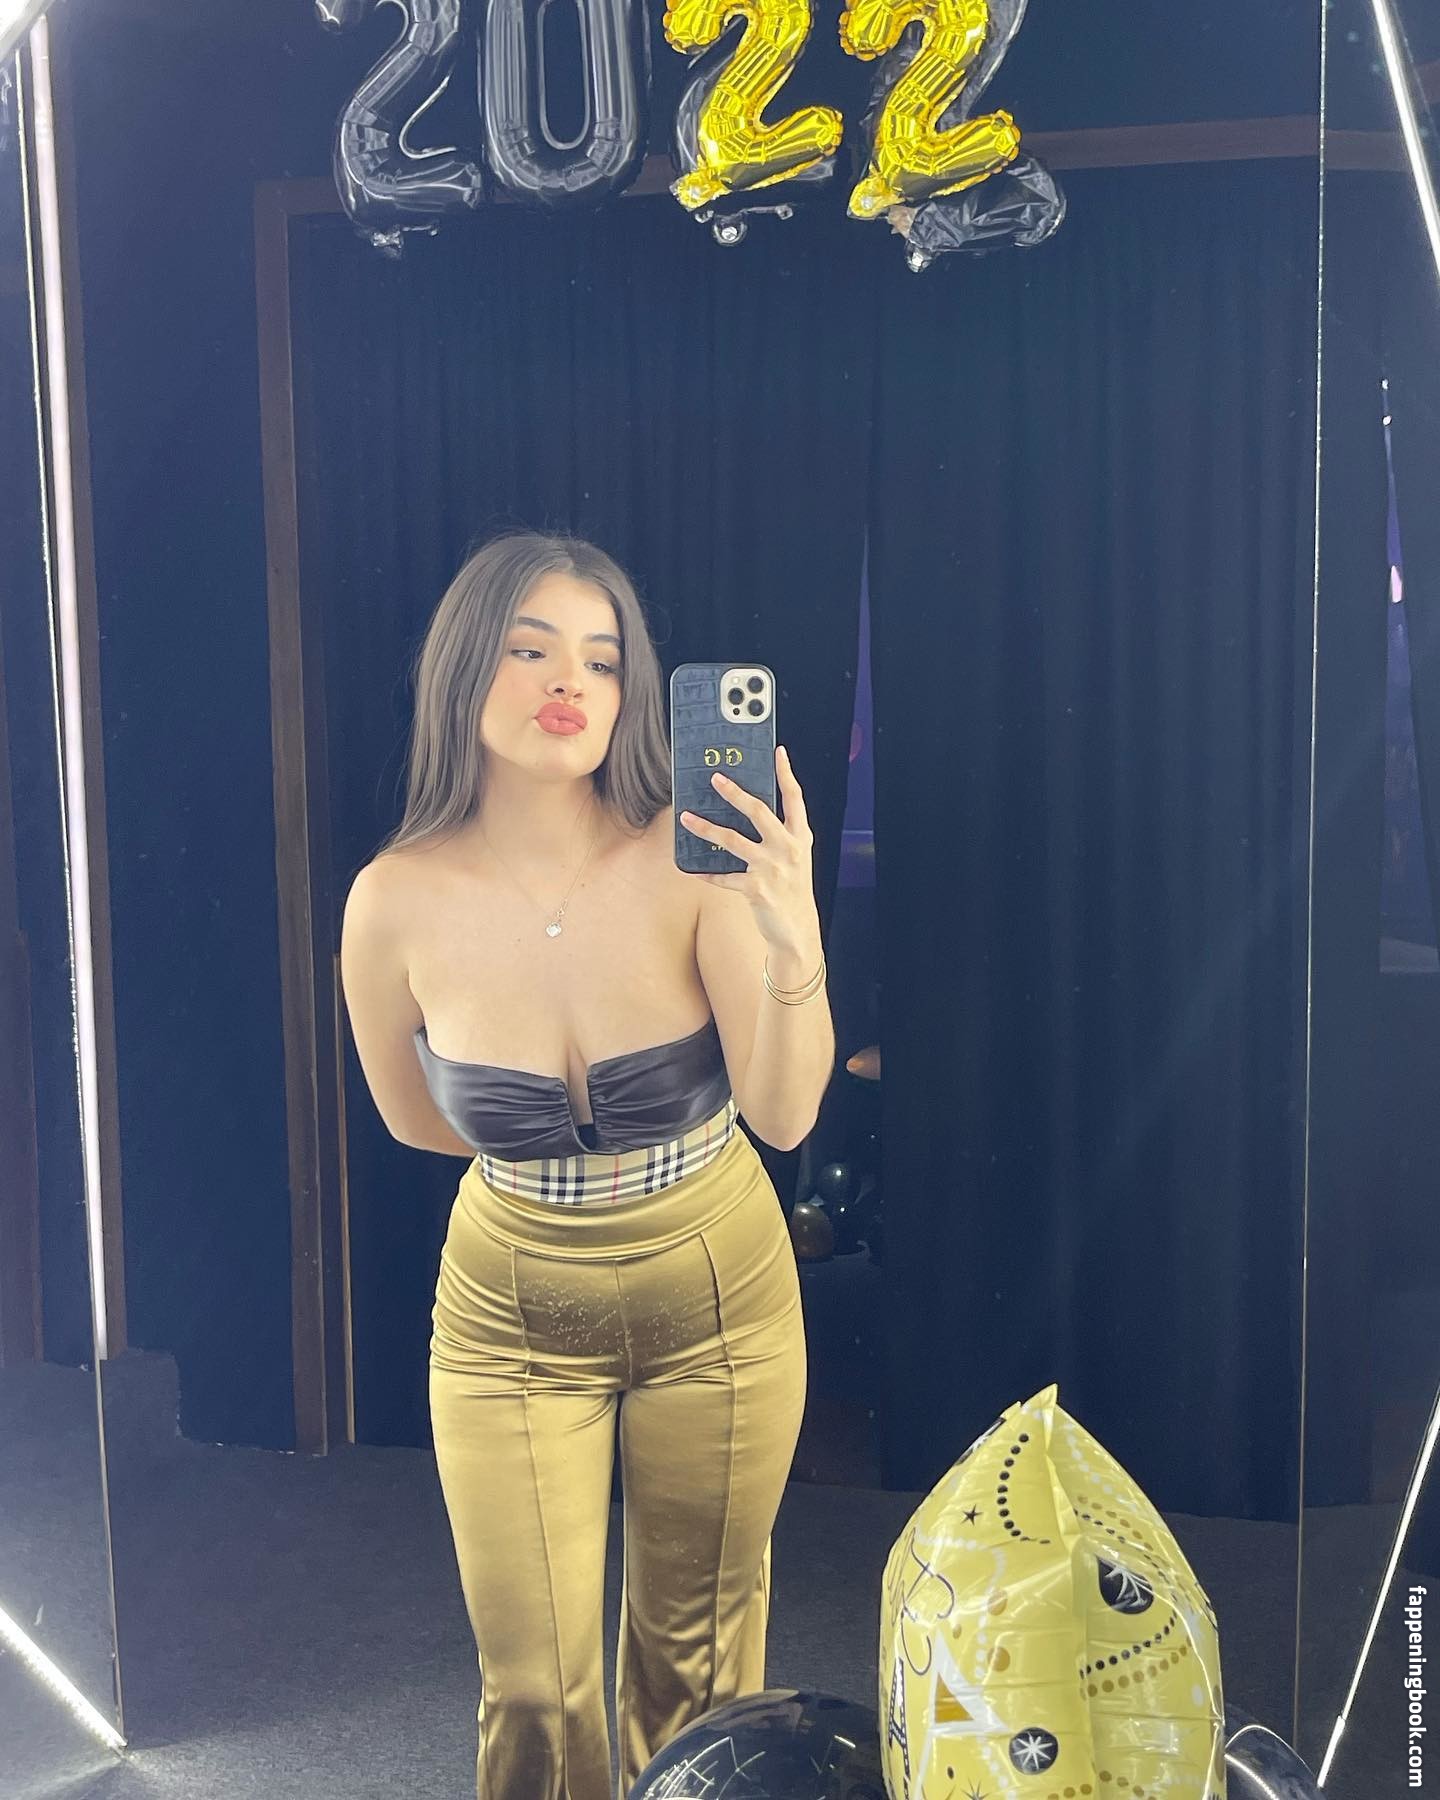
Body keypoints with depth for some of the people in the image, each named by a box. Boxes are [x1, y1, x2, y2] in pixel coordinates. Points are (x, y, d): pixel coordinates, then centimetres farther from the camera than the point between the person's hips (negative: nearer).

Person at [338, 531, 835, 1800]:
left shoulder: (695, 860, -20)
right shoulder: (399, 900, -18)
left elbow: (786, 1116, -25)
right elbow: (416, 1118, 0)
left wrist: (795, 940, -41)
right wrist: (563, 1143, 3)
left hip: (717, 1292, 1)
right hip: (514, 1310, 0)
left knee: (698, 1650, 19)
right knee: (535, 1689, 8)